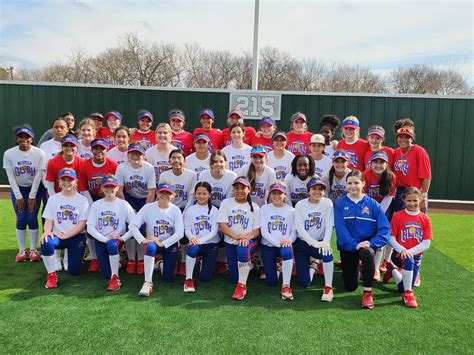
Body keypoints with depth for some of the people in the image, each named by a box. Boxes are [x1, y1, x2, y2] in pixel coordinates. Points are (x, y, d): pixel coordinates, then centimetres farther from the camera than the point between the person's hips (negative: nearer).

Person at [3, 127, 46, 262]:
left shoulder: (39, 153, -14)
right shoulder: (9, 153, -11)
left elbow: (38, 176, -13)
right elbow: (11, 177, -9)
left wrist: (32, 197, -13)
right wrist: (19, 197, -10)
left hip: (34, 189, -1)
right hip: (17, 189, 1)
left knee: (32, 219, -2)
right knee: (21, 220, 2)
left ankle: (33, 250, 10)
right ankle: (22, 250, 13)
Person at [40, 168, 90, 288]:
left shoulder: (82, 200, -2)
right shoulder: (53, 199, 6)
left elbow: (82, 224, -8)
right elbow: (48, 220, 0)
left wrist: (65, 235, -20)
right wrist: (47, 231, -23)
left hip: (77, 237, -1)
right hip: (58, 236, 1)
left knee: (74, 271, -7)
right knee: (46, 241, -35)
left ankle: (69, 254, 30)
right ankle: (51, 275, -13)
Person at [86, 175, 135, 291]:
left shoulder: (123, 204, -4)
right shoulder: (96, 205, 0)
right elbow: (90, 227, -6)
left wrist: (123, 238, -20)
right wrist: (105, 238, -18)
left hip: (117, 239, -2)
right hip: (100, 240, 2)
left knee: (112, 244, -39)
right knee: (106, 275, -4)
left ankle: (115, 278, -22)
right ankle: (115, 260, 32)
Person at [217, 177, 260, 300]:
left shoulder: (254, 207, 5)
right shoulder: (226, 203, 5)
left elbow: (257, 230, -2)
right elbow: (222, 225, -5)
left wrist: (246, 237, -25)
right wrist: (236, 236, -23)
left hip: (249, 242, -2)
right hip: (230, 243, 2)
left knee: (242, 248, -38)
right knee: (234, 278, -2)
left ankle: (242, 286, -24)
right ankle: (247, 264, 33)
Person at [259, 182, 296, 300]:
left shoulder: (291, 211, 1)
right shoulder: (264, 209, 1)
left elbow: (294, 232, -2)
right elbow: (263, 231, -7)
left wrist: (288, 240, -25)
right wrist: (277, 242, -20)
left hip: (284, 245, -1)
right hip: (268, 246, 1)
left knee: (287, 251, -39)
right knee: (272, 282, -1)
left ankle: (286, 286, -24)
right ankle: (275, 268, 34)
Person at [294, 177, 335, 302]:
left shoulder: (327, 203, -6)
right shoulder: (300, 205, -7)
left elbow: (329, 226, -11)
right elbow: (299, 228, -13)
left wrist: (326, 242, -28)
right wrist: (314, 243, -25)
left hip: (320, 242, 0)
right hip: (302, 243, 0)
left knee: (327, 253, -36)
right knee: (304, 283, -5)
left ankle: (328, 287, -17)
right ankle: (312, 267, 29)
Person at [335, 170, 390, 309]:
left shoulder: (372, 204, -4)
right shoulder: (340, 203, -5)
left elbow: (385, 227, -8)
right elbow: (340, 228, -14)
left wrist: (372, 242, -21)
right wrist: (354, 245, -24)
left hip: (367, 243, -1)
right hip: (347, 247, 1)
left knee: (367, 252, -39)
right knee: (350, 287, 4)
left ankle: (367, 292, -19)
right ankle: (356, 267, 40)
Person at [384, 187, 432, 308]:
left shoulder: (425, 219, -1)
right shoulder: (397, 216, -6)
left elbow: (426, 243, -6)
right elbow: (391, 238, -8)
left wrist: (409, 252, -18)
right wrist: (402, 250, -25)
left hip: (416, 256, 3)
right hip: (399, 255, -3)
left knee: (403, 288, 5)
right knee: (408, 260, -38)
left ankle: (393, 271, 37)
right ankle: (408, 294, -19)